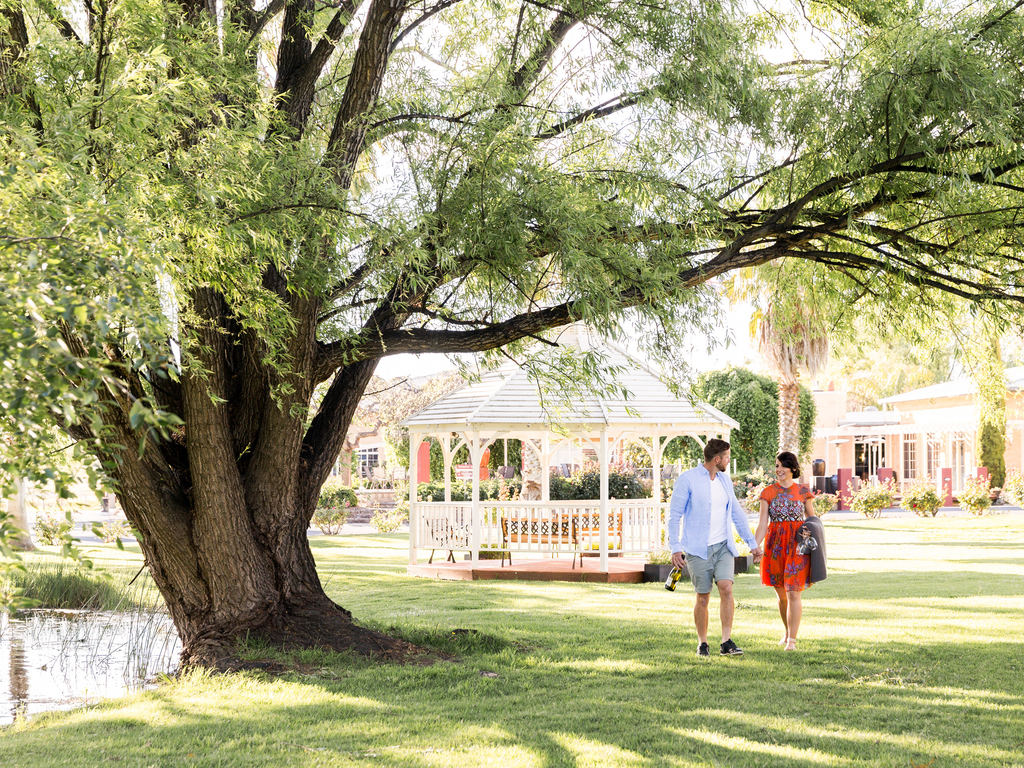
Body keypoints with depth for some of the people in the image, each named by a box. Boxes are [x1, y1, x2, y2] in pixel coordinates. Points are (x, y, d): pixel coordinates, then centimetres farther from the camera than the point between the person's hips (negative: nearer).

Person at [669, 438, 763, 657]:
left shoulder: (725, 480, 11)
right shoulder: (688, 480, -7)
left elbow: (737, 513, 20)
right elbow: (674, 515, -7)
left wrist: (752, 543, 20)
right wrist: (675, 547, -14)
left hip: (723, 547, 4)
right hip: (698, 549, -4)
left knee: (726, 588, -15)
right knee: (703, 598, -1)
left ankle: (726, 643, -12)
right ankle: (702, 643, 16)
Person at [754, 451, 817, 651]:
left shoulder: (803, 491, 4)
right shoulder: (768, 492, 4)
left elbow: (812, 519, 13)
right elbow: (762, 524, 1)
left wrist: (810, 533, -7)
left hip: (797, 544, -2)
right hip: (775, 544, 2)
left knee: (793, 593, -9)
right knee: (782, 594, 11)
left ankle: (792, 640, -5)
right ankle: (787, 632, 30)